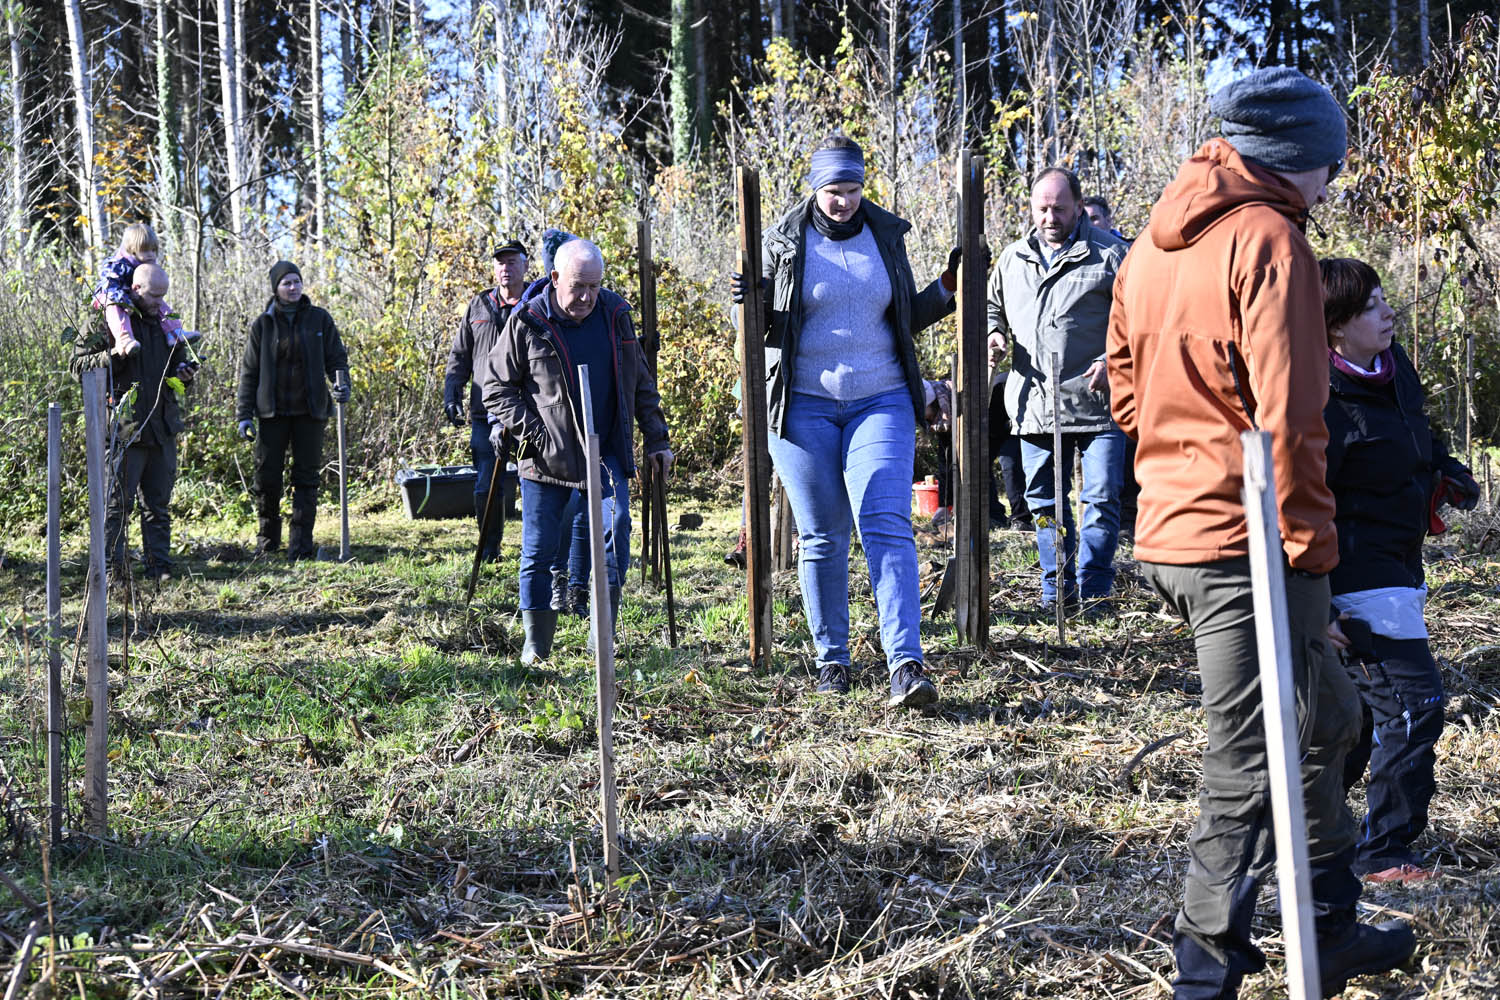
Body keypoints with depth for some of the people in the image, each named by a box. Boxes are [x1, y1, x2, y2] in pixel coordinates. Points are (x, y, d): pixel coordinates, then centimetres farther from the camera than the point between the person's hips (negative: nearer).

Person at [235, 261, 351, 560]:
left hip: (309, 412, 0)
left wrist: (342, 384, -13)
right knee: (267, 477, 2)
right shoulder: (262, 325, 4)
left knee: (306, 479, 0)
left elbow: (336, 358, 8)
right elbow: (248, 371, 6)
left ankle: (301, 544, 3)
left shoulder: (319, 319, 5)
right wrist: (244, 415, 0)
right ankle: (268, 536, 20)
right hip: (272, 412, 0)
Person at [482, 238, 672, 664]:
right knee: (538, 551, 2)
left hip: (605, 453, 2)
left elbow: (640, 383, 13)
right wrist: (533, 433, -11)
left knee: (615, 527, -16)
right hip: (545, 459, -2)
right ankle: (536, 643, 17)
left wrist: (657, 439, 11)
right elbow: (496, 387, -1)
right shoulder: (527, 323, -8)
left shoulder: (615, 315, 2)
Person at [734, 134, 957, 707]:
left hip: (881, 401, 1)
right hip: (805, 405, 0)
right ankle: (831, 659, 17)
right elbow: (764, 329, 6)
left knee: (886, 524, -13)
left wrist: (946, 290, 1)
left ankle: (905, 663, -19)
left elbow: (907, 318, 17)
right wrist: (747, 304, -15)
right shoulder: (783, 242, 1)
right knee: (821, 536, 4)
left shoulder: (887, 236, 8)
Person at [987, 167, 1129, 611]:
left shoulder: (1110, 254, 0)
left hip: (1096, 403, -4)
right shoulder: (1012, 259, 14)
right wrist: (995, 334, 6)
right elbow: (993, 307, 28)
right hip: (1034, 404, 4)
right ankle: (1056, 587, 19)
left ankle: (1093, 588, 6)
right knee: (1044, 500, 9)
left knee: (1101, 498, -4)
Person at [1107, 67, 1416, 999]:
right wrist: (1307, 539, -13)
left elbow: (1126, 387, 21)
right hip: (1248, 545, -9)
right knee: (1250, 772, -1)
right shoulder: (1268, 238, -13)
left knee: (1326, 718, 20)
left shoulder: (1152, 245, 15)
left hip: (1171, 531, 9)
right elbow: (1288, 413, -18)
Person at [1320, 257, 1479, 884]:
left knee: (1362, 709, 17)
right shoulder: (1323, 405, -23)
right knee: (1413, 706, -8)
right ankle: (1384, 854, 5)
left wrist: (1444, 468, 10)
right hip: (1360, 579, -10)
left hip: (1396, 569, 10)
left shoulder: (1394, 364, 5)